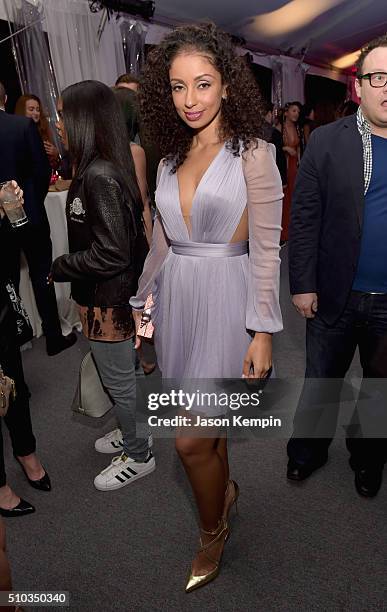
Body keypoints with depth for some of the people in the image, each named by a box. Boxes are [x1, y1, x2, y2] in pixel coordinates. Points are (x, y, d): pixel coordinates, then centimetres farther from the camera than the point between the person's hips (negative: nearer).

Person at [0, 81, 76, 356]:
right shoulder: (24, 124, -8)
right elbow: (43, 169, -8)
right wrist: (36, 199, 9)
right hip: (29, 215, -2)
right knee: (42, 276, 10)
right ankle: (54, 336, 19)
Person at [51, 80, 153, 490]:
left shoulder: (99, 177, -23)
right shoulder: (97, 169, 7)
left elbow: (111, 254, -26)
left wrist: (59, 268, -14)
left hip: (108, 300, -9)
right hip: (105, 294, 9)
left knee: (119, 381, 9)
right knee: (117, 375, 24)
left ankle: (139, 457, 30)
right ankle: (131, 433, 46)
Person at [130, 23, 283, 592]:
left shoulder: (252, 153, -6)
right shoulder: (172, 158, 11)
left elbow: (266, 248, -10)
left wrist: (263, 333, -13)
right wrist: (142, 303, 15)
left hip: (226, 298, -5)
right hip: (176, 299, 6)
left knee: (191, 437, -2)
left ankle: (213, 529, 28)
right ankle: (225, 488, 46)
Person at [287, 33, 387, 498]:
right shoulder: (327, 141, -5)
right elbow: (303, 217, -6)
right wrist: (303, 284, -10)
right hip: (336, 295, -1)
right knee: (320, 381, 16)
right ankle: (308, 448, 41)